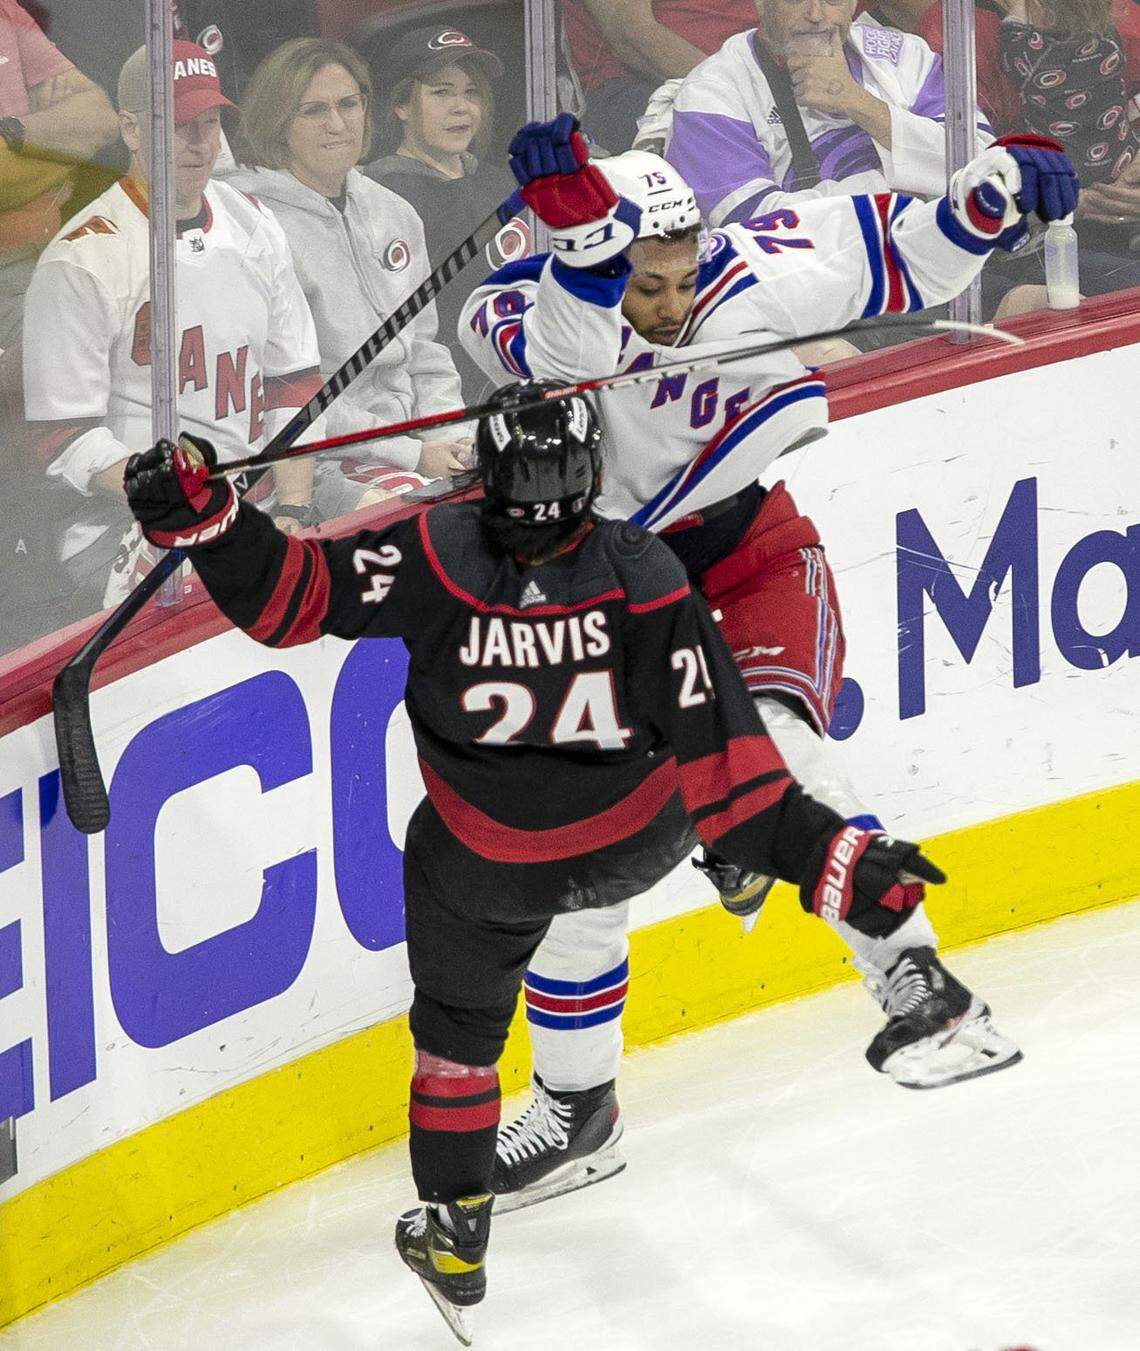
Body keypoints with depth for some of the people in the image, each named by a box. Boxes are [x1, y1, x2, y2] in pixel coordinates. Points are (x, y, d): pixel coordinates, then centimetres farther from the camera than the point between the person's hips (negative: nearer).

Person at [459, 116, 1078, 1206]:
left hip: (750, 555, -1)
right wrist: (577, 216, -67)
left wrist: (996, 187, -22)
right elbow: (575, 344, -49)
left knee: (767, 744, -29)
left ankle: (919, 991, -23)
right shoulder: (523, 316, -24)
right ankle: (575, 1103, 22)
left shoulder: (748, 272, -18)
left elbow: (901, 258, -6)